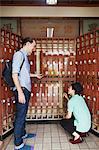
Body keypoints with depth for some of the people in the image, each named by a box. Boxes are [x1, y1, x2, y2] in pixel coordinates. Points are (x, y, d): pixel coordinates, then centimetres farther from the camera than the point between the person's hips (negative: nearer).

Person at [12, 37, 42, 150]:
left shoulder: (24, 56, 17)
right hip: (22, 90, -10)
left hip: (26, 89, 10)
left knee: (23, 114, 20)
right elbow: (14, 74, -20)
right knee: (20, 115, -4)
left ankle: (22, 133, 37)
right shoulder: (19, 54, -11)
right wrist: (20, 92, -24)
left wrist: (35, 75, 31)